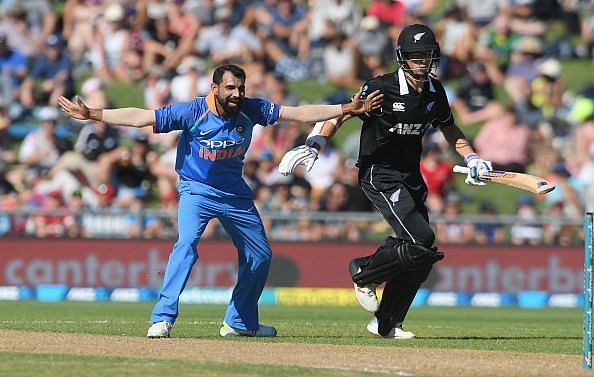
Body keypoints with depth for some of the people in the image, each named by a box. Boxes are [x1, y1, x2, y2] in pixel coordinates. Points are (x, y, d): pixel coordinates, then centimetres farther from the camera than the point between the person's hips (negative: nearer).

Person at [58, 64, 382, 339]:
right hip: (197, 191, -5)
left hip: (235, 194, 5)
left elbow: (297, 113, -8)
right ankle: (163, 318, -26)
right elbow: (141, 117, -21)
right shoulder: (193, 111, -20)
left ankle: (240, 322, 28)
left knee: (260, 255, 11)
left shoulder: (251, 110, -11)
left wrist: (348, 109, -14)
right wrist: (92, 115, -28)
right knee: (186, 244, -27)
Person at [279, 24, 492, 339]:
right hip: (379, 175, -7)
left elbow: (449, 127, 22)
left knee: (422, 257, 3)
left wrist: (472, 159, 11)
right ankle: (364, 272, 3)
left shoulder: (435, 91, 5)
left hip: (411, 178, 7)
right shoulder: (382, 88, -15)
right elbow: (342, 113, -14)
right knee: (421, 241, -21)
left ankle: (386, 323, 15)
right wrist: (314, 145, -27)